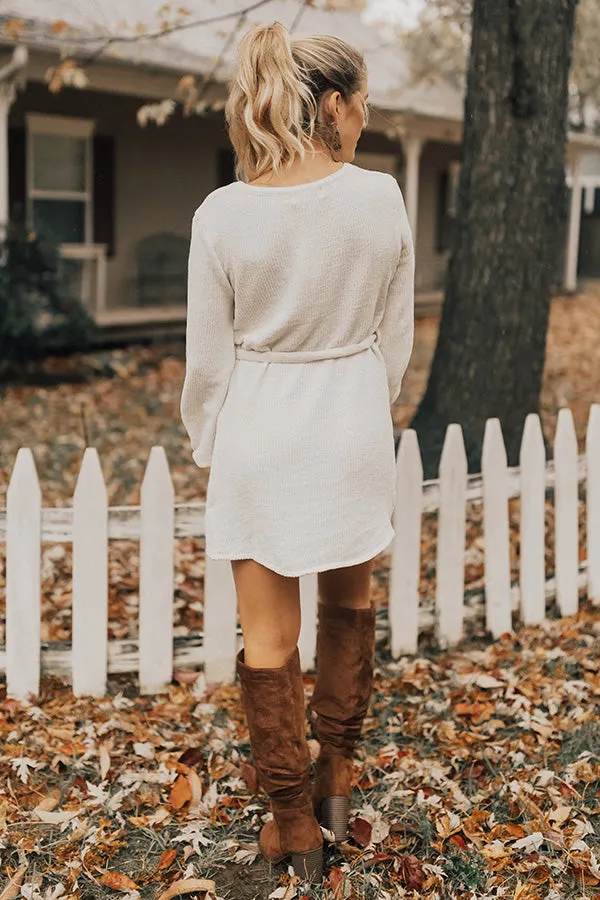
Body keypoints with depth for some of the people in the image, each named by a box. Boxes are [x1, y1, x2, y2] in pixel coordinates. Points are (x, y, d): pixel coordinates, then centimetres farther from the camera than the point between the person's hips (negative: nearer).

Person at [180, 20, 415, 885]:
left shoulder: (222, 214, -12)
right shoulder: (381, 199, -10)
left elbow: (209, 356, -6)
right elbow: (395, 337, 1)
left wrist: (207, 446, 11)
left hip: (259, 428, -1)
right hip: (352, 424, 1)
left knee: (269, 636, 9)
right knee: (350, 602, 24)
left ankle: (295, 821, 19)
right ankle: (337, 772, 33)